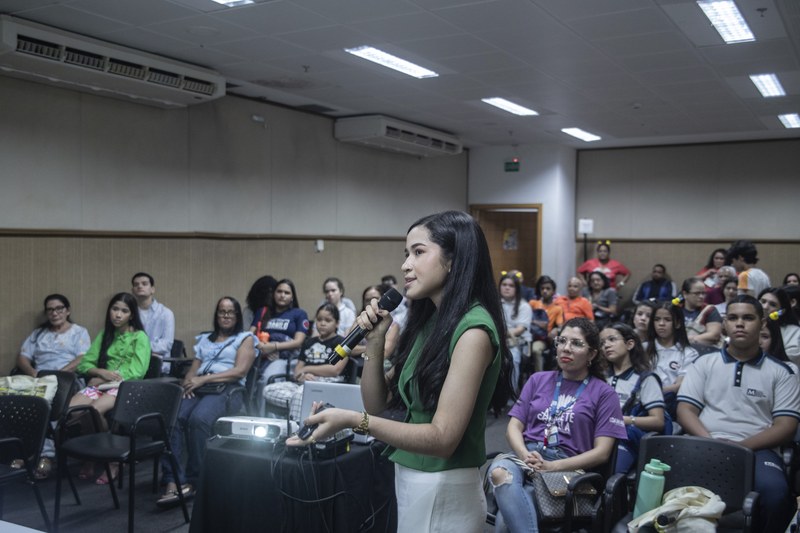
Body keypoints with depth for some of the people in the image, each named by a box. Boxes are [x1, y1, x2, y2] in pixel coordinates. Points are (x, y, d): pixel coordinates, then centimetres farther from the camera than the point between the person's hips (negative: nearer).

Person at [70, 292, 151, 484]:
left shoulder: (140, 337, 3)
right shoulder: (104, 335, 19)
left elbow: (136, 371, -9)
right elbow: (84, 363, 12)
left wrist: (102, 380, -9)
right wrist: (101, 372, -9)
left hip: (125, 386, -5)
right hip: (100, 384, 5)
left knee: (95, 409, -35)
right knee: (70, 409, -26)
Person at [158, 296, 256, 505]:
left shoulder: (246, 338, 13)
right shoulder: (205, 339, 29)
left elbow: (240, 371, -2)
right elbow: (193, 370, 21)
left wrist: (204, 379, -10)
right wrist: (188, 382, -5)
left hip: (228, 390, -4)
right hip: (198, 389, 4)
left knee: (198, 419, -37)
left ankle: (193, 481, -25)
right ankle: (172, 481, -36)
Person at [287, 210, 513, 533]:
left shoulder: (472, 329, -20)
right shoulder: (427, 321, 5)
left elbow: (442, 438, -24)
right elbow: (377, 404, 8)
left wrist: (352, 421, -32)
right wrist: (374, 341, -6)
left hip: (443, 490, -8)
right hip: (409, 481, 8)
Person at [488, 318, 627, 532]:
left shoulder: (604, 393, 10)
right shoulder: (538, 380, 19)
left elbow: (601, 452, 1)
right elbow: (514, 427, 13)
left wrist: (552, 466, -13)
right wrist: (526, 455, -11)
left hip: (566, 468, -3)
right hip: (526, 456, 4)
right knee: (499, 471, -36)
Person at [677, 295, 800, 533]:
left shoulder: (781, 372, 13)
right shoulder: (705, 363, 16)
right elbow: (685, 410, 8)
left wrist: (741, 447, -13)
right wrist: (712, 442, -12)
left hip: (756, 449, 0)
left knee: (775, 492, -35)